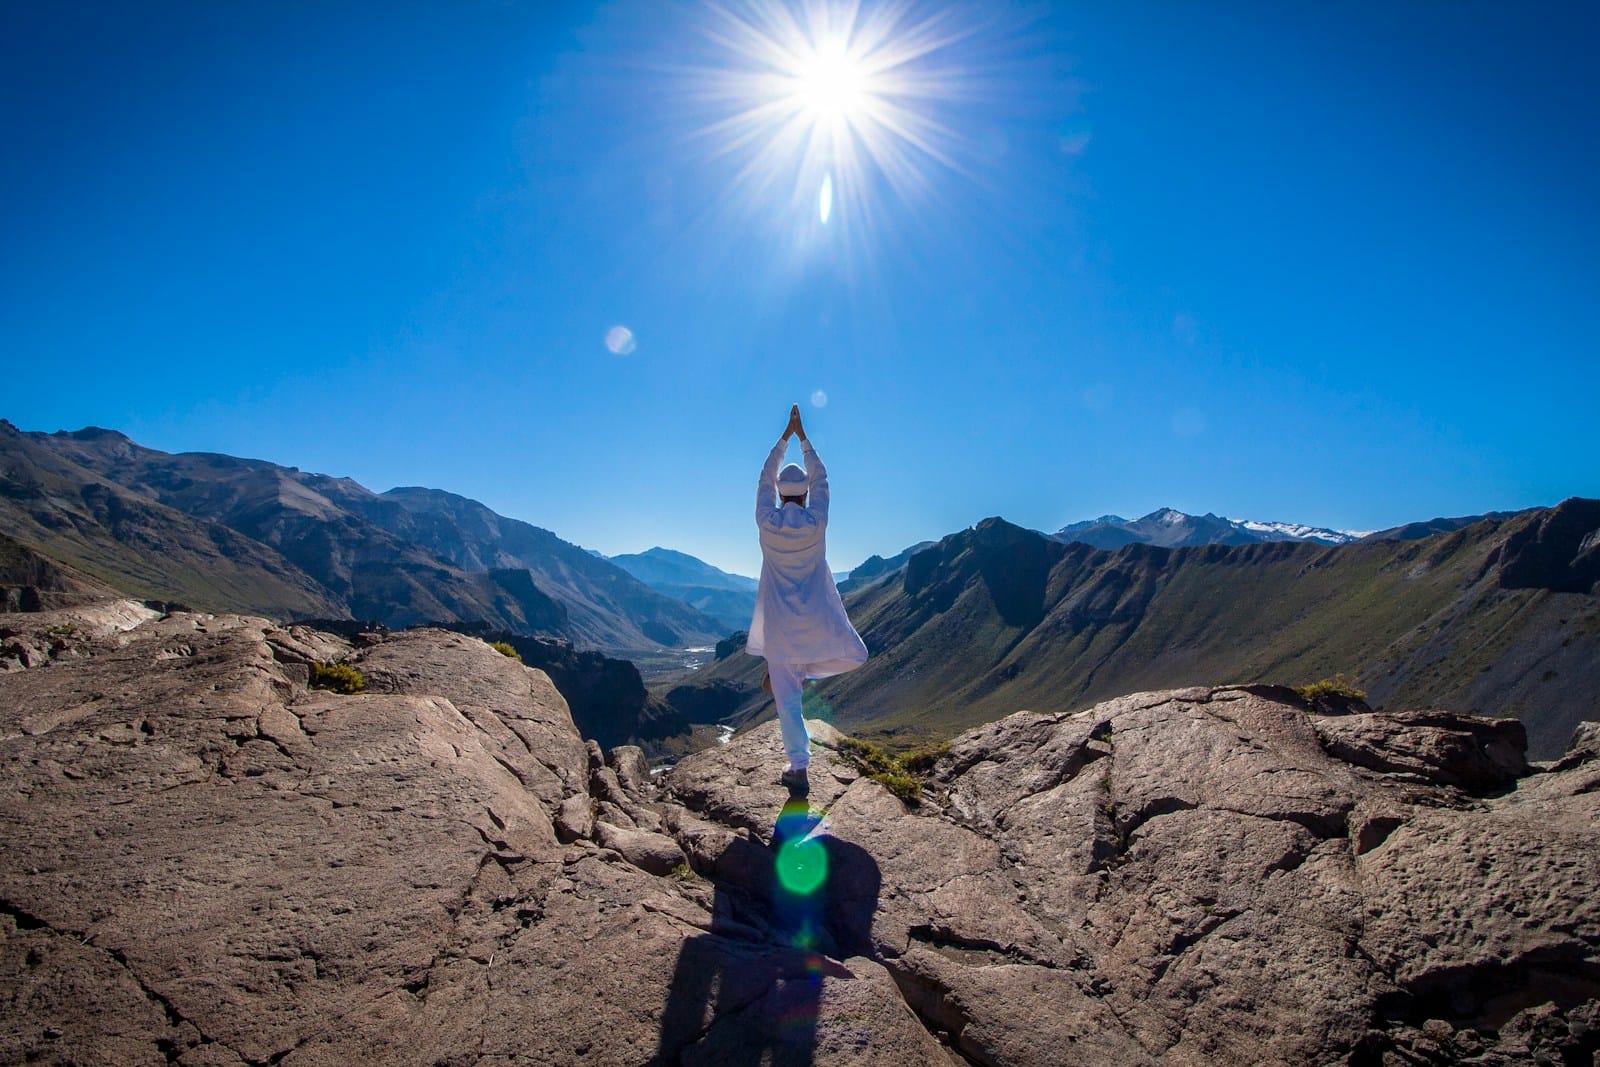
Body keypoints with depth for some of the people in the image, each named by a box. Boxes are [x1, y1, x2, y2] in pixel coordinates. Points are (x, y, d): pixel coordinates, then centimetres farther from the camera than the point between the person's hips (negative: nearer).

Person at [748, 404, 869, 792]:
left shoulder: (767, 522, -6)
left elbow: (765, 478, 8)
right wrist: (803, 437, 11)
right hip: (818, 618, -1)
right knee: (854, 656, 25)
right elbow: (821, 479, 5)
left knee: (788, 696, 5)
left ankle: (798, 767, 6)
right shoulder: (815, 522, -8)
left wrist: (785, 436, 13)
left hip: (779, 622, 1)